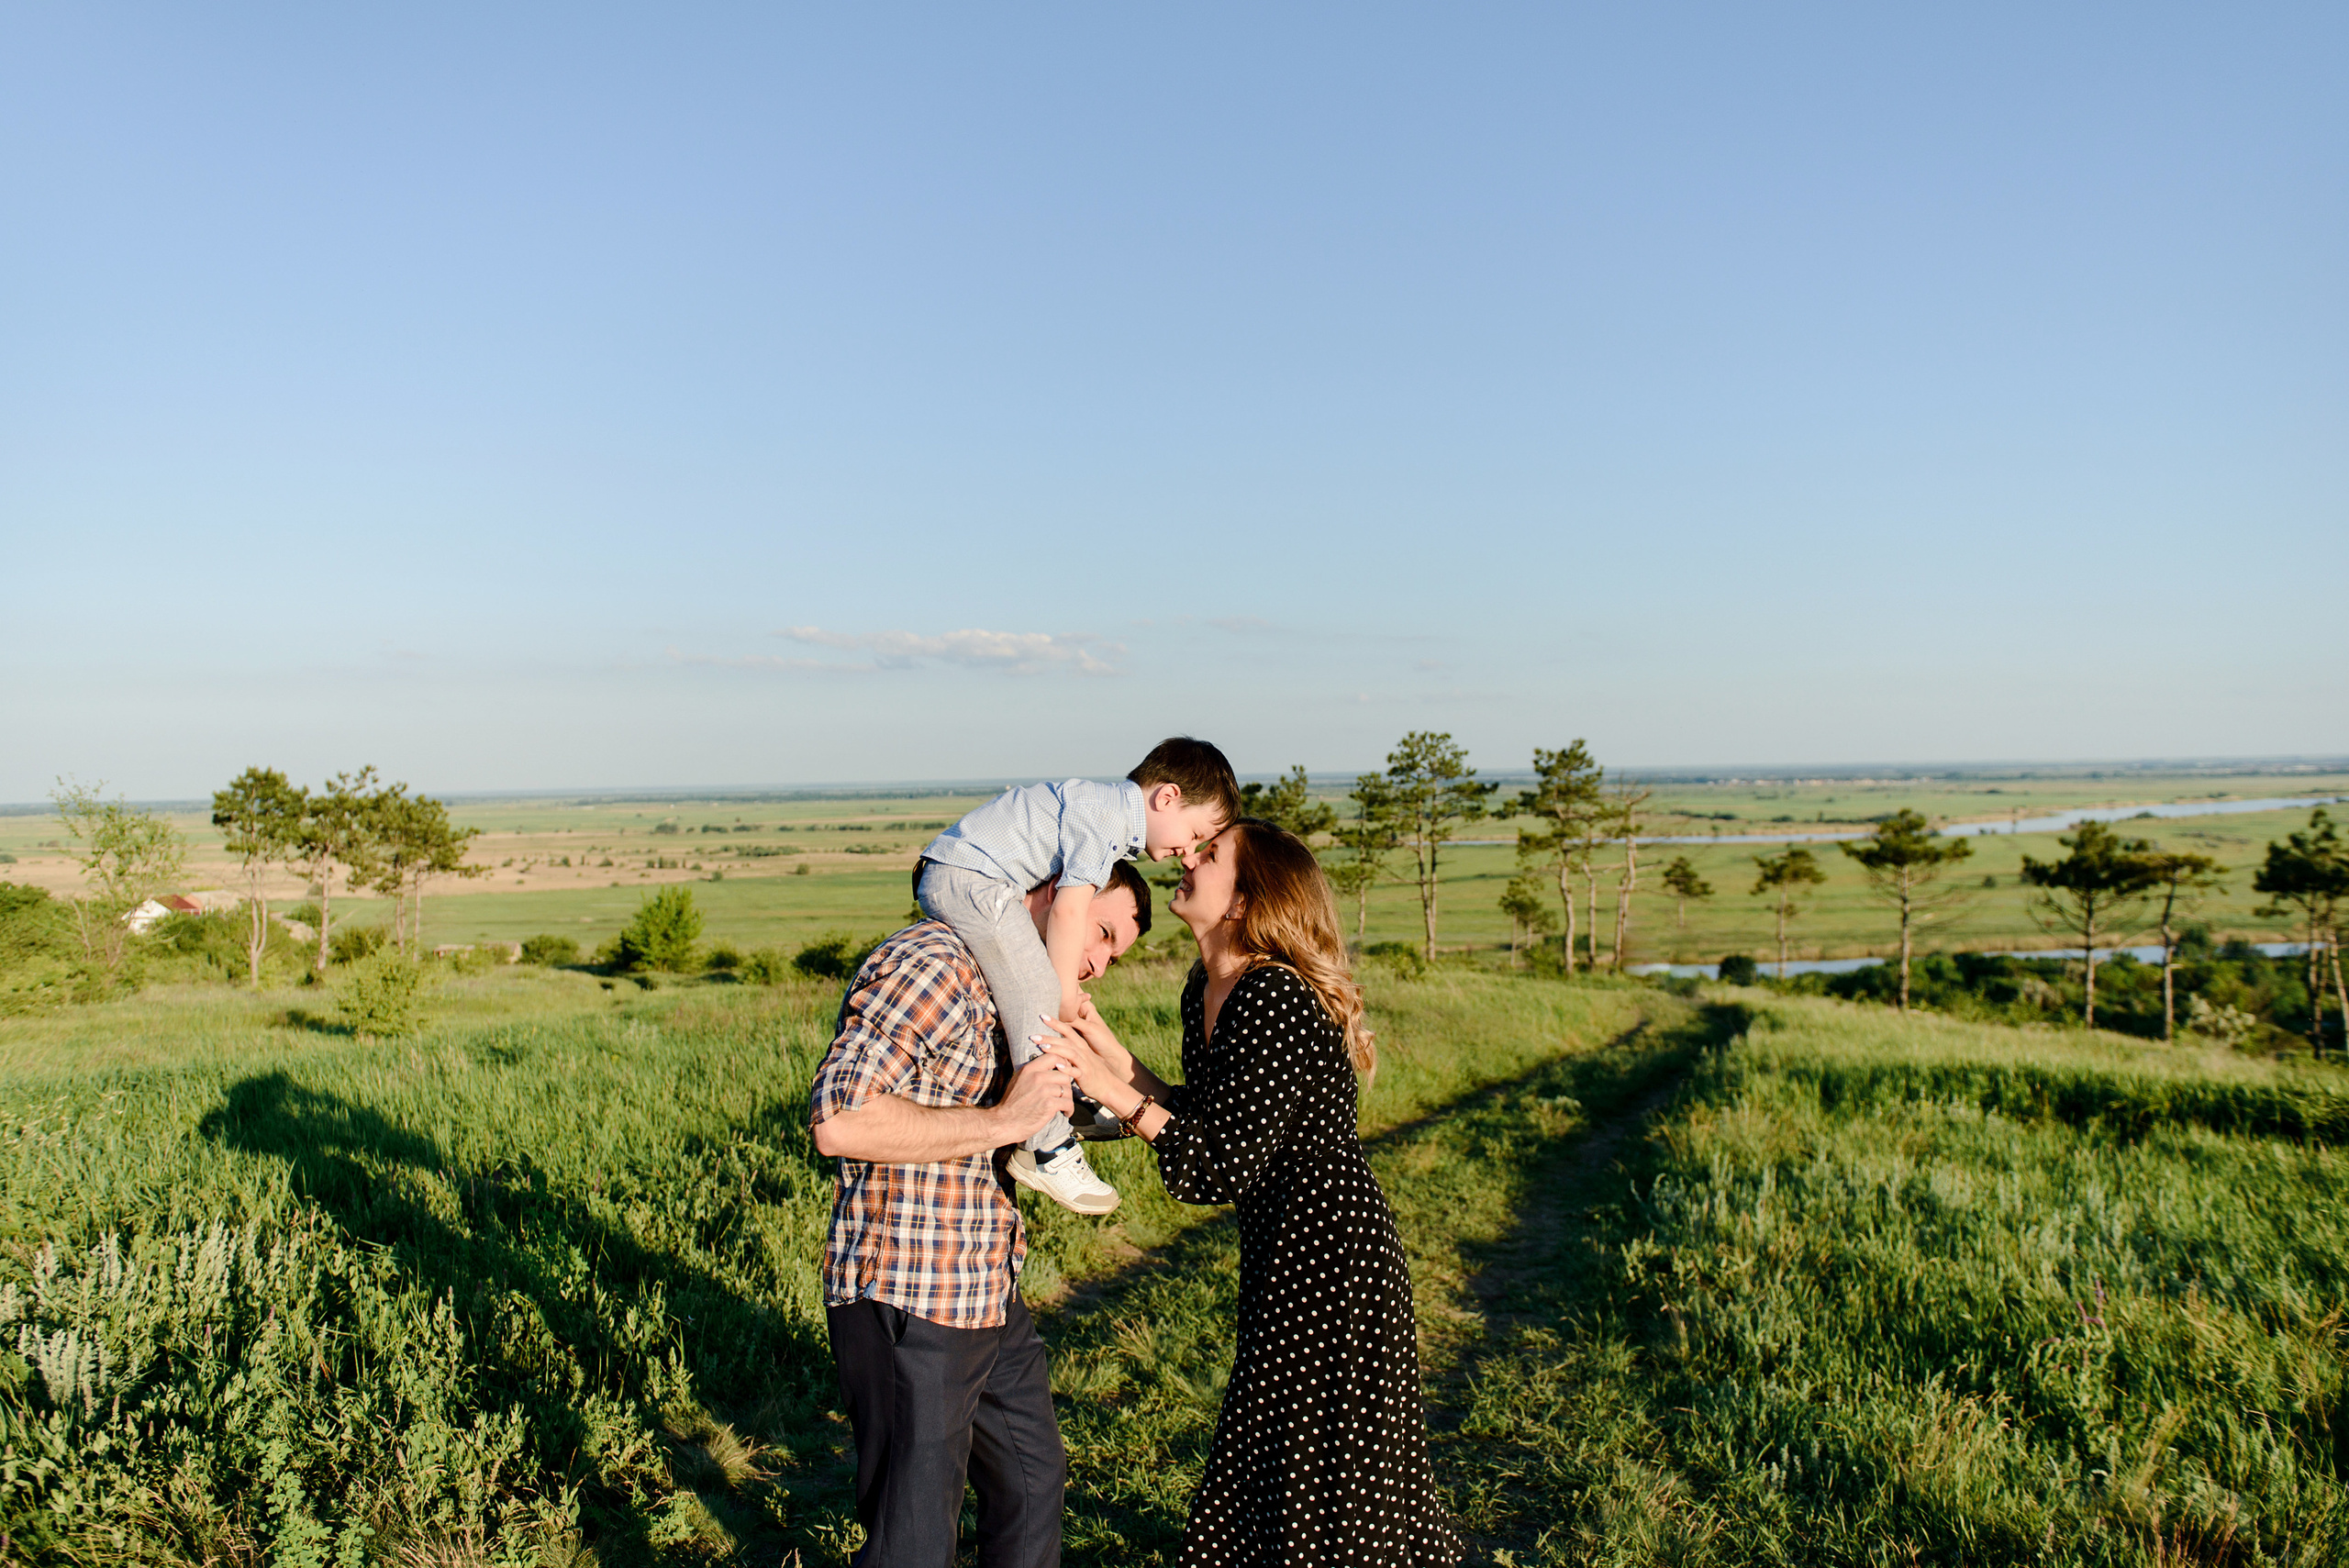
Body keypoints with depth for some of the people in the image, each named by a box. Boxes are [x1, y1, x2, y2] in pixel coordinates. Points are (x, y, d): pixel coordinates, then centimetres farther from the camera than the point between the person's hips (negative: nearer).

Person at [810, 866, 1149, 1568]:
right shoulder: (930, 963, -18)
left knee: (1034, 1483, 24)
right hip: (905, 1306, -10)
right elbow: (838, 1120, -28)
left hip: (990, 1298, 10)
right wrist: (999, 1123, -24)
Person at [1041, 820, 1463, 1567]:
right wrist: (1113, 1055, 3)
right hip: (1280, 1256, 10)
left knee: (1325, 1483, 3)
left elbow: (1226, 1166, -23)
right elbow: (1208, 1117, 10)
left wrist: (1117, 1094, -22)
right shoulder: (1207, 989, 6)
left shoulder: (1276, 1003, -24)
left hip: (1331, 1260, -10)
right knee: (1266, 1463, 20)